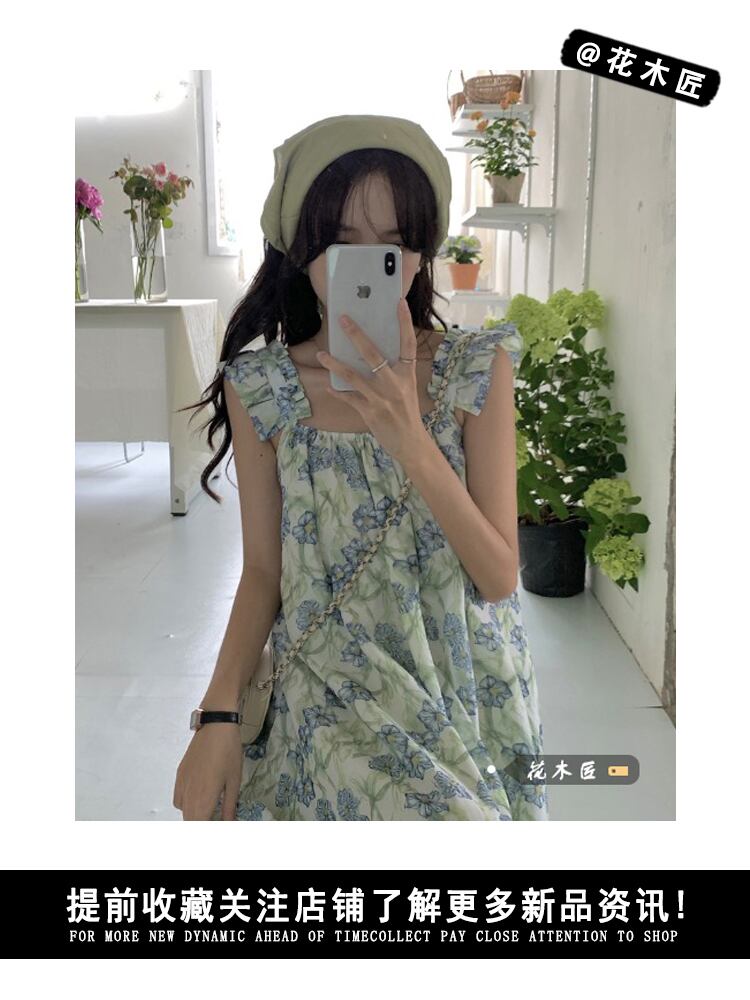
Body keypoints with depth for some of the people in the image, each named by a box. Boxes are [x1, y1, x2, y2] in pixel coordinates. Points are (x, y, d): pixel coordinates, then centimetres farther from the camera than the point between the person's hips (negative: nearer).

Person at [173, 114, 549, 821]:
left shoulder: (478, 367, -9)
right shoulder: (261, 388, -7)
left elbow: (501, 576, -13)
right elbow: (263, 573, 0)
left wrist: (409, 437, -25)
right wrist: (218, 717, -13)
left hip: (463, 692, 1)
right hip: (329, 699, 0)